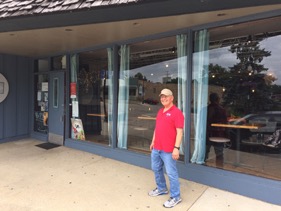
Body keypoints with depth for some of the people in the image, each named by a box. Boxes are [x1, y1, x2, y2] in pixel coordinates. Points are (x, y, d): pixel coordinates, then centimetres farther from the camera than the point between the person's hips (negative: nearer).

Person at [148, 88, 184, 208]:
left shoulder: (177, 112, -13)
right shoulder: (160, 111, 12)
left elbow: (179, 132, -17)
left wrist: (176, 148, -22)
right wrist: (153, 141, 19)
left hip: (168, 150, -8)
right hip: (156, 148, 9)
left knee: (171, 173, 3)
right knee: (156, 169, 21)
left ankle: (175, 197, 20)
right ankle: (161, 189, 42)